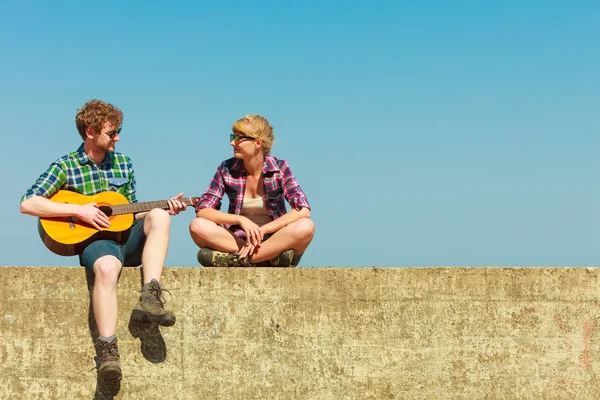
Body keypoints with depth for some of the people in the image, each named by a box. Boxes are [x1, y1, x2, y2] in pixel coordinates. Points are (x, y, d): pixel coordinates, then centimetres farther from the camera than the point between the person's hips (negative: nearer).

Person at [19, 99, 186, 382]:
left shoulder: (123, 164, 15)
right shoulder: (65, 167, 0)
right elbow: (28, 204, -11)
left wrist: (165, 207, 2)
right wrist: (80, 210, -15)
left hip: (127, 239, 5)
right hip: (94, 240, -5)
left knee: (158, 217, -26)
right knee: (107, 268, -40)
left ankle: (149, 298, -34)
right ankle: (108, 351, -46)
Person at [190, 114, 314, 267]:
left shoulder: (280, 168, -6)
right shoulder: (227, 169, -2)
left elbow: (303, 210, -17)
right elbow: (202, 210, -9)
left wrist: (262, 230, -24)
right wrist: (241, 220, -23)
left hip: (275, 240, -1)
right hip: (238, 241, 1)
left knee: (306, 227, -32)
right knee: (197, 226, -26)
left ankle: (232, 259, -28)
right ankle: (274, 256, -27)